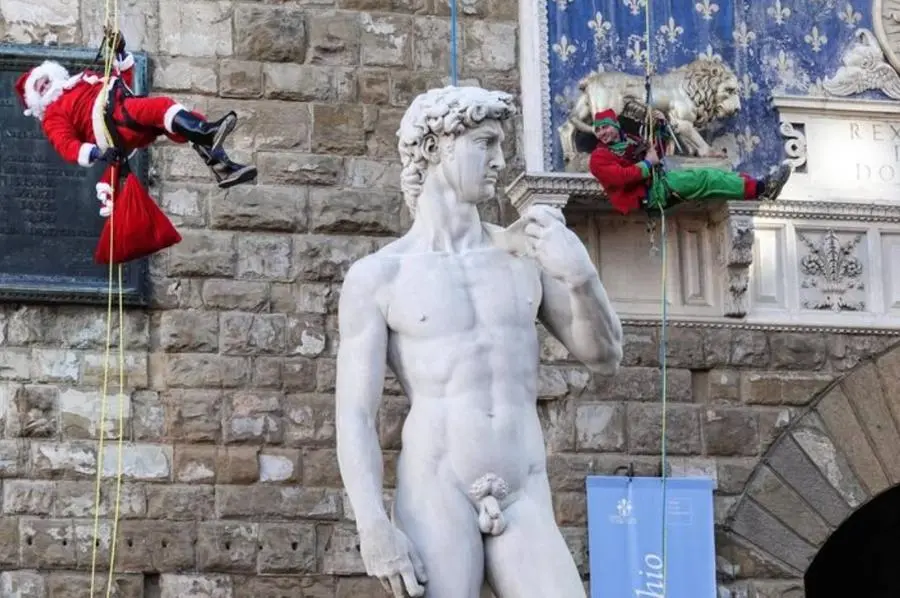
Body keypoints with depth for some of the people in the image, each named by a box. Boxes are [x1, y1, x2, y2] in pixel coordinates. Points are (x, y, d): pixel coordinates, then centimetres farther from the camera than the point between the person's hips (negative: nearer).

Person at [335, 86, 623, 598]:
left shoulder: (525, 251, 12)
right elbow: (354, 416, -2)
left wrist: (582, 276, -9)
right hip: (434, 502, -3)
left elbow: (604, 355, 12)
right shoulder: (375, 277, 2)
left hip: (524, 509, 3)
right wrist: (373, 528, -17)